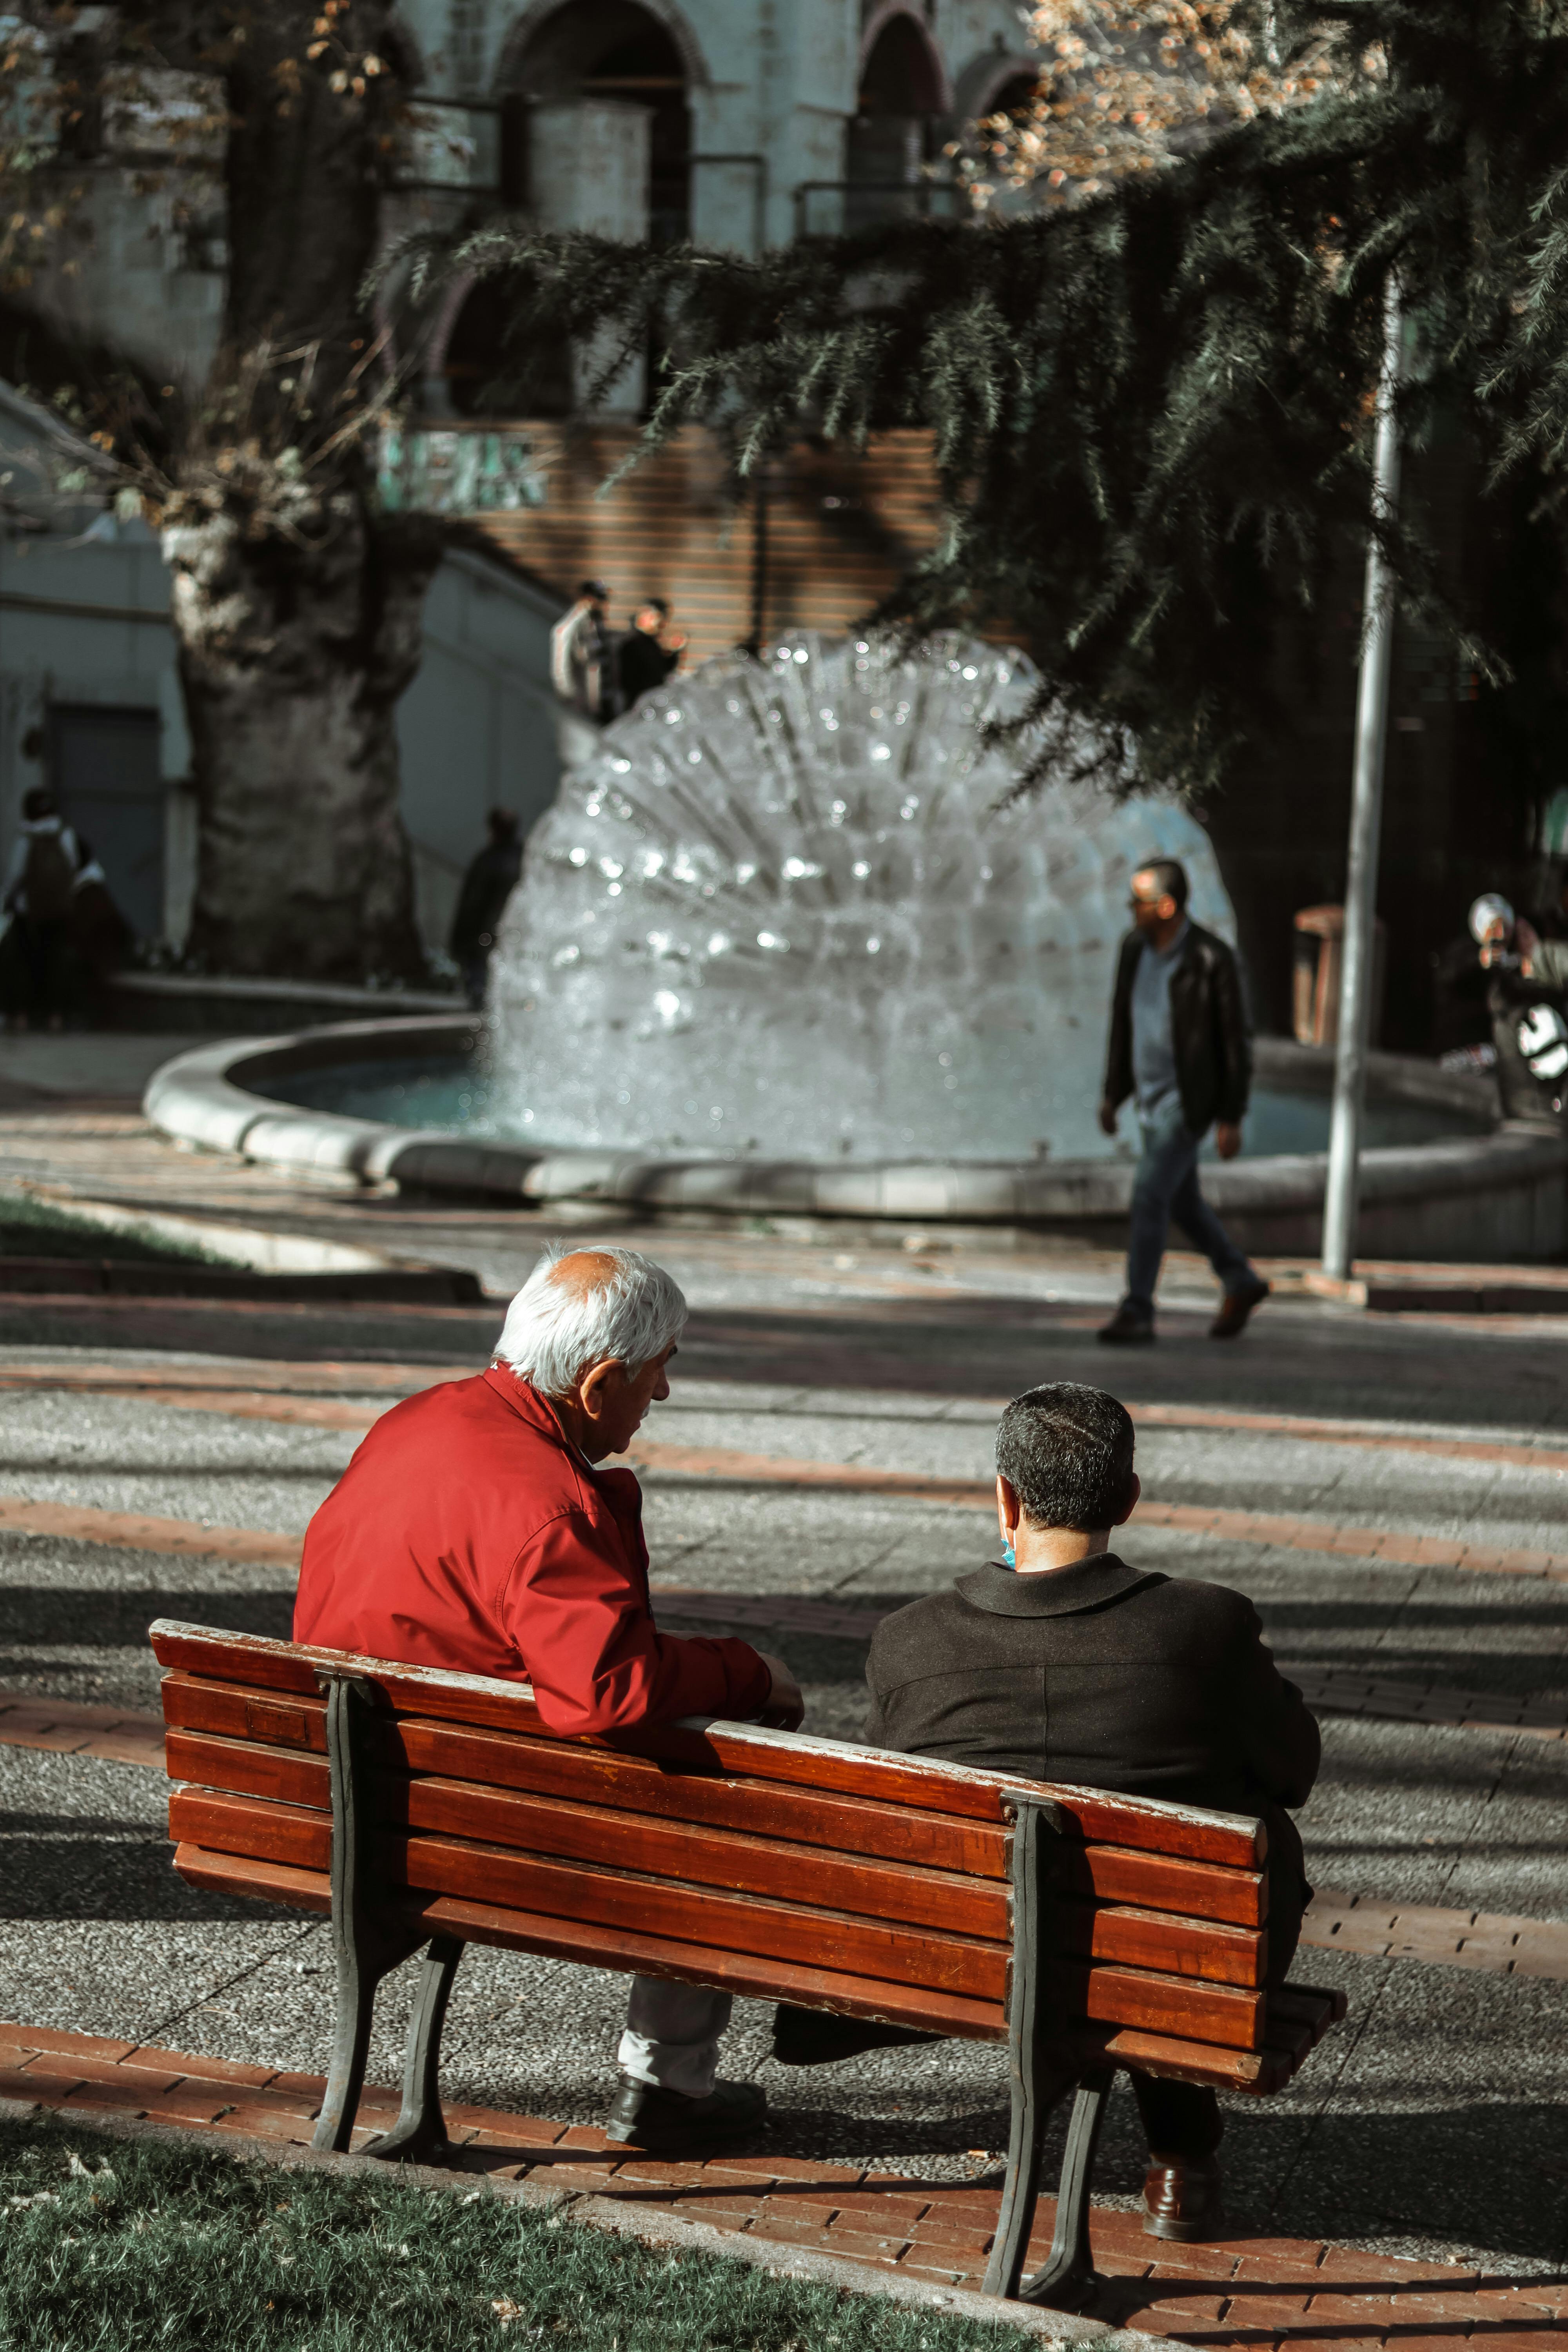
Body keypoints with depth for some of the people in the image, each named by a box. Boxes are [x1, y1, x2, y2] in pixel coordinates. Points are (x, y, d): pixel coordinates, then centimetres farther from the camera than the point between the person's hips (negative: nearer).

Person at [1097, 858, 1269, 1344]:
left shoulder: (1212, 959, -21)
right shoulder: (1135, 947, 0)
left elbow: (1235, 1041, -16)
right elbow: (1123, 1021, 12)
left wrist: (1232, 1120, -16)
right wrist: (1112, 1093, 14)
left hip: (1190, 1100, -8)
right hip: (1152, 1097, 8)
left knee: (1149, 1197, -15)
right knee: (1182, 1202, 17)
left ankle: (1136, 1313, -8)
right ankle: (1241, 1285, 36)